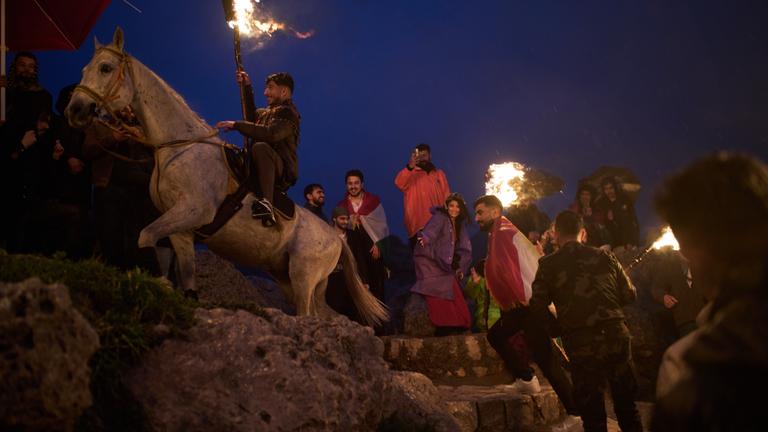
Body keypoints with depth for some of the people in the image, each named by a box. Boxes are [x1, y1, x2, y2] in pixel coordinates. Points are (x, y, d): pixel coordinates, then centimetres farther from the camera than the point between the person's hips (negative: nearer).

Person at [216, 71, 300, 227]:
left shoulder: (288, 114, -6)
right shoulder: (265, 113, 22)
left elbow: (270, 133, -23)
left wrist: (236, 125, -21)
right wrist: (247, 87, 32)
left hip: (282, 174, -9)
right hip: (257, 172, 9)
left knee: (260, 147, -37)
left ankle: (267, 203, -52)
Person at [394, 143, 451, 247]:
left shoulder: (439, 173, 17)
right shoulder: (410, 173, 5)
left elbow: (446, 197, 15)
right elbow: (399, 183, -17)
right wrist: (410, 166, -29)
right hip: (417, 225, -3)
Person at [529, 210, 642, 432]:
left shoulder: (548, 265, -2)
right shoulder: (604, 256, 4)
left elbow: (537, 308, -2)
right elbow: (630, 295, 8)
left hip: (580, 345, -2)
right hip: (616, 337, 2)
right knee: (627, 408, 17)